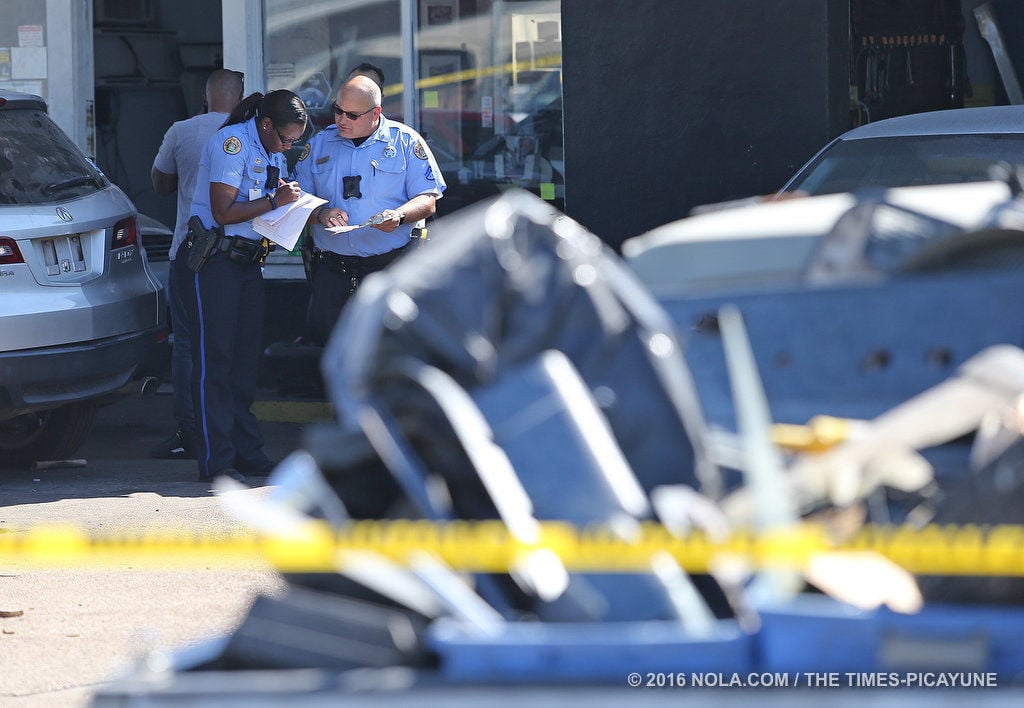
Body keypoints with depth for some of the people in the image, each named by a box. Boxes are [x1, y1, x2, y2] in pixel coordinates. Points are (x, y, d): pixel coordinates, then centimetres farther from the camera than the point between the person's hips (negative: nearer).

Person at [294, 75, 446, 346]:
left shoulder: (406, 142, 4)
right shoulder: (319, 145, 14)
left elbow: (428, 201, 1)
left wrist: (399, 216, -19)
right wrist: (320, 214, -8)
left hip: (388, 266, -3)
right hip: (331, 270, 3)